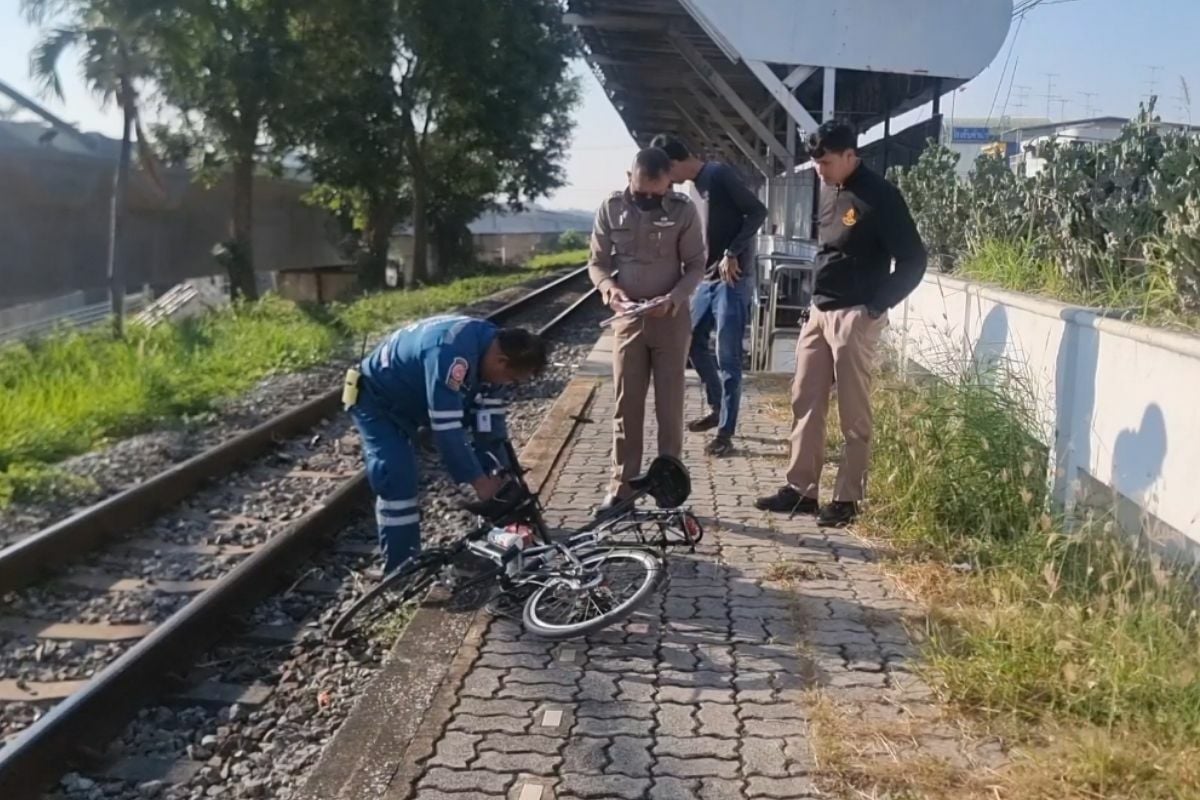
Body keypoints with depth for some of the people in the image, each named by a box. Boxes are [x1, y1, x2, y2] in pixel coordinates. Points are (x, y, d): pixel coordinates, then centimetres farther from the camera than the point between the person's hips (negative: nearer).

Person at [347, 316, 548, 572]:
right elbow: (447, 427, -39)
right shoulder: (451, 355, -41)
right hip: (377, 400, -8)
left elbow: (490, 421, -6)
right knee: (398, 478, -22)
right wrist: (478, 480, -30)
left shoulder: (491, 349, -12)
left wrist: (501, 473, -7)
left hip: (413, 399, 9)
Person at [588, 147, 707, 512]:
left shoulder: (684, 210, -8)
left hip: (671, 318, -1)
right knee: (626, 405, 5)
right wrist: (609, 288, -19)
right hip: (628, 317, 1)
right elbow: (597, 262, 2)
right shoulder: (611, 208, -4)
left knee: (669, 407, 4)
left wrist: (672, 298, -21)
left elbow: (696, 265, -3)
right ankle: (621, 486, 12)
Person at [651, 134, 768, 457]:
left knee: (727, 358, -5)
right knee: (694, 342, 16)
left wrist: (732, 254, -20)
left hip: (733, 280, -9)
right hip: (707, 279, 9)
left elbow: (757, 212, -16)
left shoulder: (719, 174, -11)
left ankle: (726, 432, 2)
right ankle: (716, 408, 31)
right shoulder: (696, 186, 14)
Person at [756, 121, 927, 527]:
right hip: (819, 313, 8)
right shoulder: (829, 190, 10)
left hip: (855, 317, -8)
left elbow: (912, 260, -14)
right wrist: (816, 299, 14)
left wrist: (875, 307, -13)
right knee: (805, 402, 10)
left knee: (854, 413, 0)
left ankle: (847, 498, 9)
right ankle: (801, 489, 18)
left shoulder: (879, 196, -13)